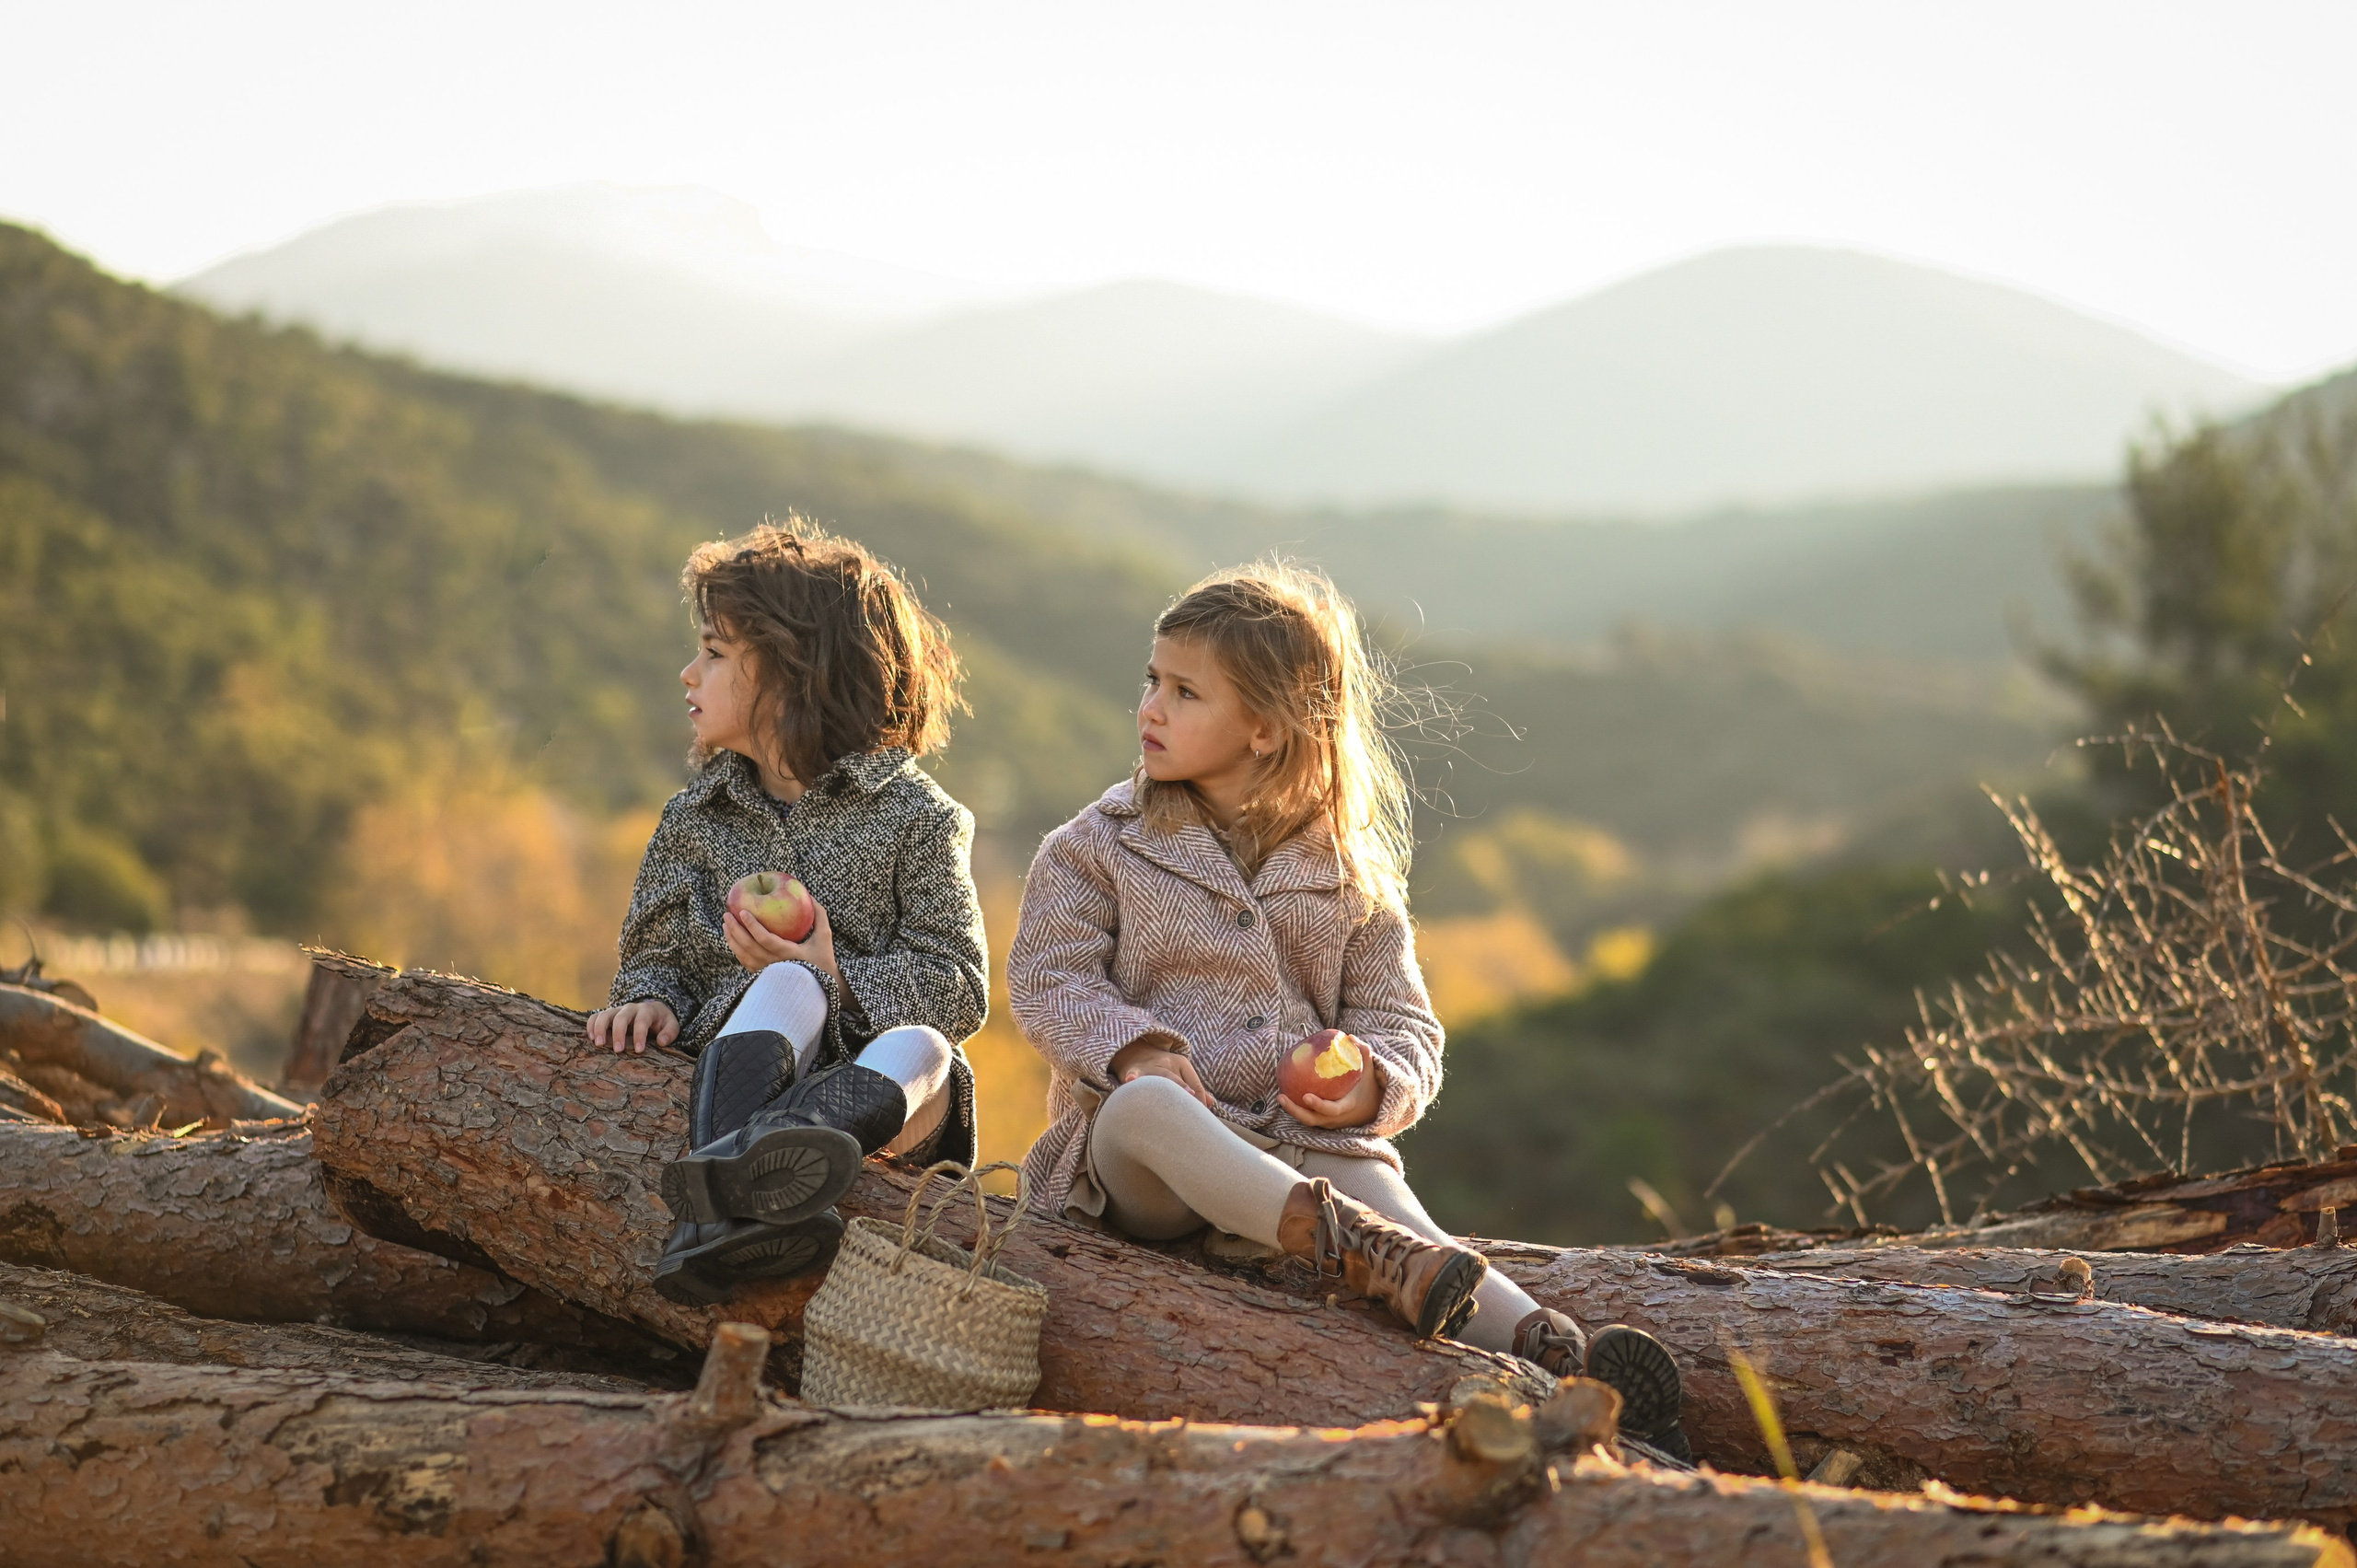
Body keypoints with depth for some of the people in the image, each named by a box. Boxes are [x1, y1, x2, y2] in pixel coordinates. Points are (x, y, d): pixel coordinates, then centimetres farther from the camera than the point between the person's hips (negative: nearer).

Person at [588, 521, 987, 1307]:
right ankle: (728, 1199, -63)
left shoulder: (915, 817, 6)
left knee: (921, 1047, -36)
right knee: (787, 987, -33)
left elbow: (959, 989, -1)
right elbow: (658, 955, 20)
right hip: (746, 1050, 1)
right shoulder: (693, 821, 20)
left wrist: (840, 981, -16)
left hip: (874, 1075, -1)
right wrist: (651, 998, -4)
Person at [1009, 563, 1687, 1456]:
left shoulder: (1349, 875, 14)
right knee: (1145, 1105, -40)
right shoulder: (1099, 848, 11)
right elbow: (1049, 982, 1)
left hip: (1310, 1142, 1)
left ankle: (1562, 1358, -56)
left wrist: (1372, 1086, -12)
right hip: (1137, 1162, -1)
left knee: (1398, 1217, -32)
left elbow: (1402, 1024, 13)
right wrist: (1133, 1048, -20)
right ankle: (1364, 1252, -57)